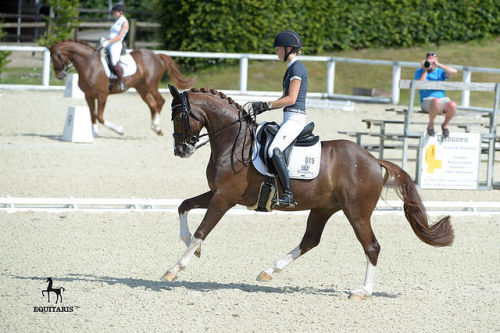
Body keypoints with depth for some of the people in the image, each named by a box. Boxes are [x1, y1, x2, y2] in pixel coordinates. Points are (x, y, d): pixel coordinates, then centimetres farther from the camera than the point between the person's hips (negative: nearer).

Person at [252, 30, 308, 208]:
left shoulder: (296, 68, -11)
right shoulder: (292, 68, 19)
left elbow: (291, 99, -19)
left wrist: (266, 105, -15)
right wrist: (263, 107, 12)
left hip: (295, 118, -11)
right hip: (290, 118, 11)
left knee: (274, 150, -28)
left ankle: (288, 194, -33)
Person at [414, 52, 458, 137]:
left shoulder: (440, 72, 16)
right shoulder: (419, 72, 11)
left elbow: (454, 72, -2)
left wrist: (438, 65, -8)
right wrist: (425, 70, -5)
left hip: (442, 98, 3)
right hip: (427, 101, -3)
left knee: (453, 105, -31)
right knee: (436, 101, -40)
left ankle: (445, 125, -2)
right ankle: (431, 125, -17)